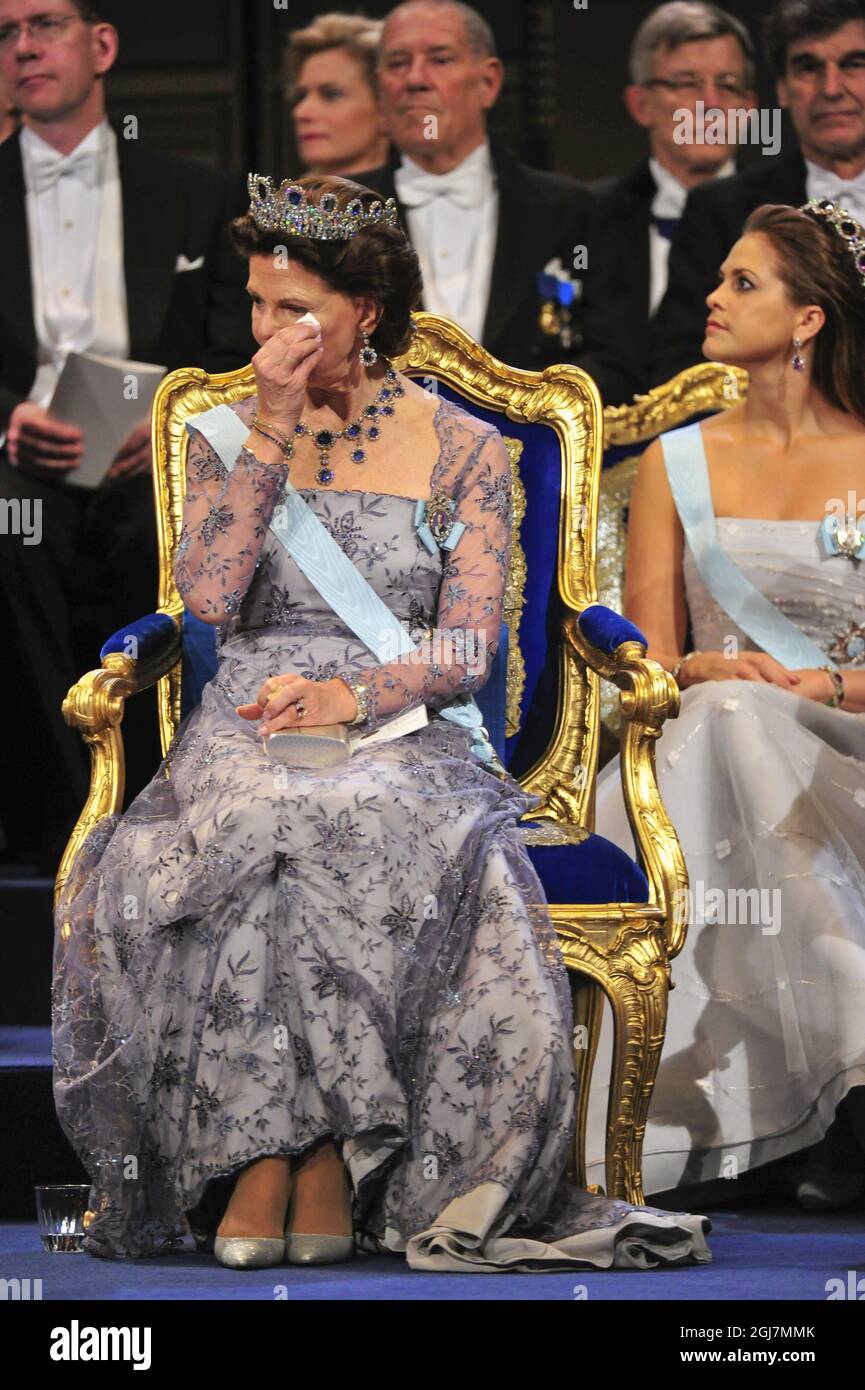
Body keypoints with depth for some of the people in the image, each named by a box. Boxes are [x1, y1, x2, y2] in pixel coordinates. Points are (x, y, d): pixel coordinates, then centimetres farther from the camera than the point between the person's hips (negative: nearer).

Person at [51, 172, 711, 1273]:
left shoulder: (462, 450, 9)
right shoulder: (226, 436, 14)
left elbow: (467, 648, 0)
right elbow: (208, 599, -5)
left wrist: (355, 693, -18)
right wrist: (273, 432, -5)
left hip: (403, 734, -1)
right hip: (248, 731, 1)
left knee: (368, 831, -39)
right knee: (252, 827, -37)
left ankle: (319, 1154, -34)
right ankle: (267, 1154, -36)